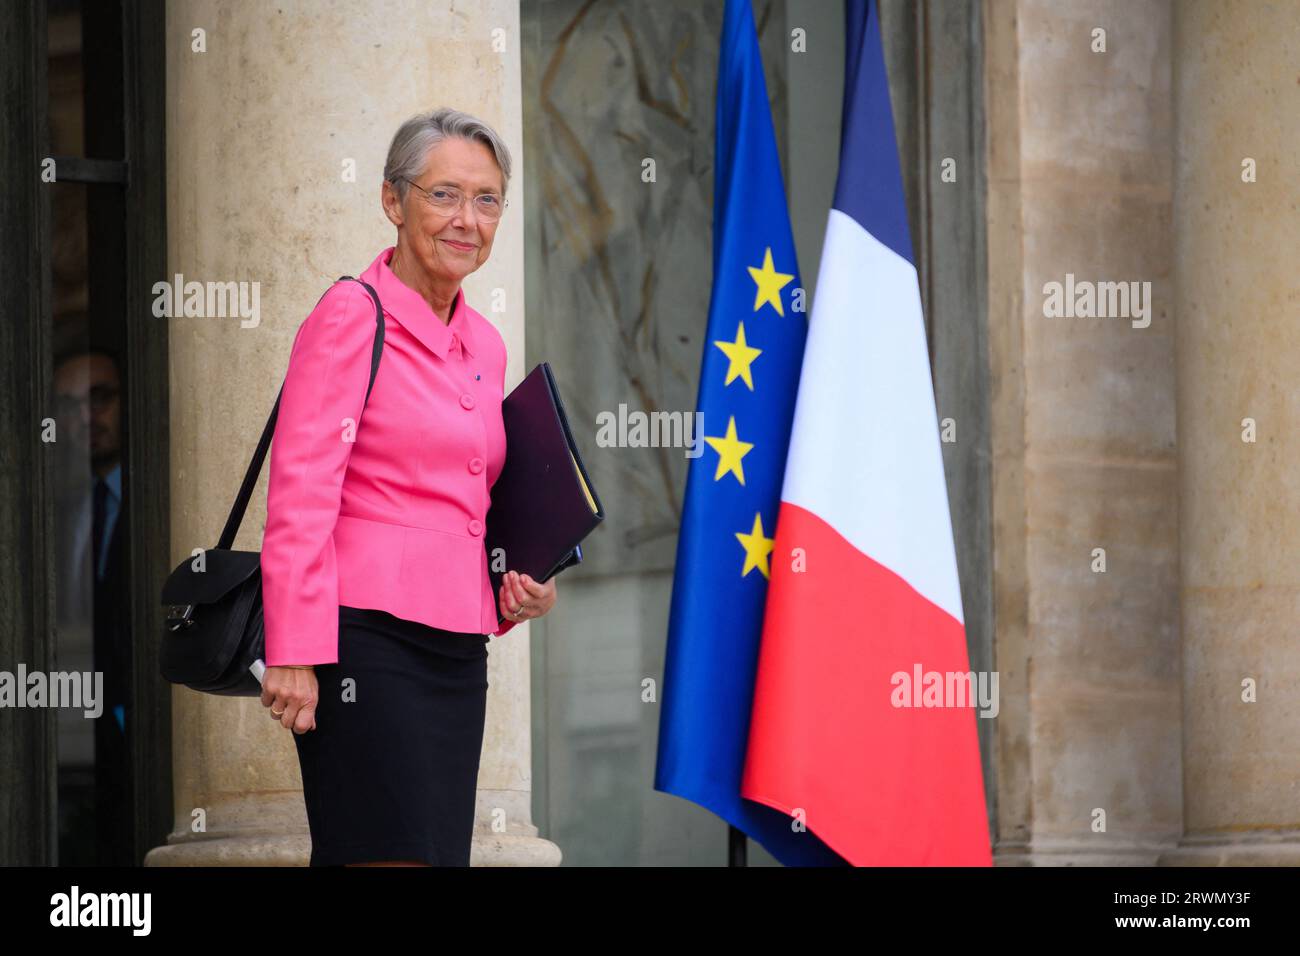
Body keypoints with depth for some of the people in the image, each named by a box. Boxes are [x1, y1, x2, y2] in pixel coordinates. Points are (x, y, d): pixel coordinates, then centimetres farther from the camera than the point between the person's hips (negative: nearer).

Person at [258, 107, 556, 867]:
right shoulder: (353, 315, -5)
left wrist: (516, 594, 9)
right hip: (368, 637, -8)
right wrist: (295, 654, -17)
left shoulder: (484, 347, 17)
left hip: (457, 653, 8)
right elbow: (300, 497, -11)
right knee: (393, 855, -14)